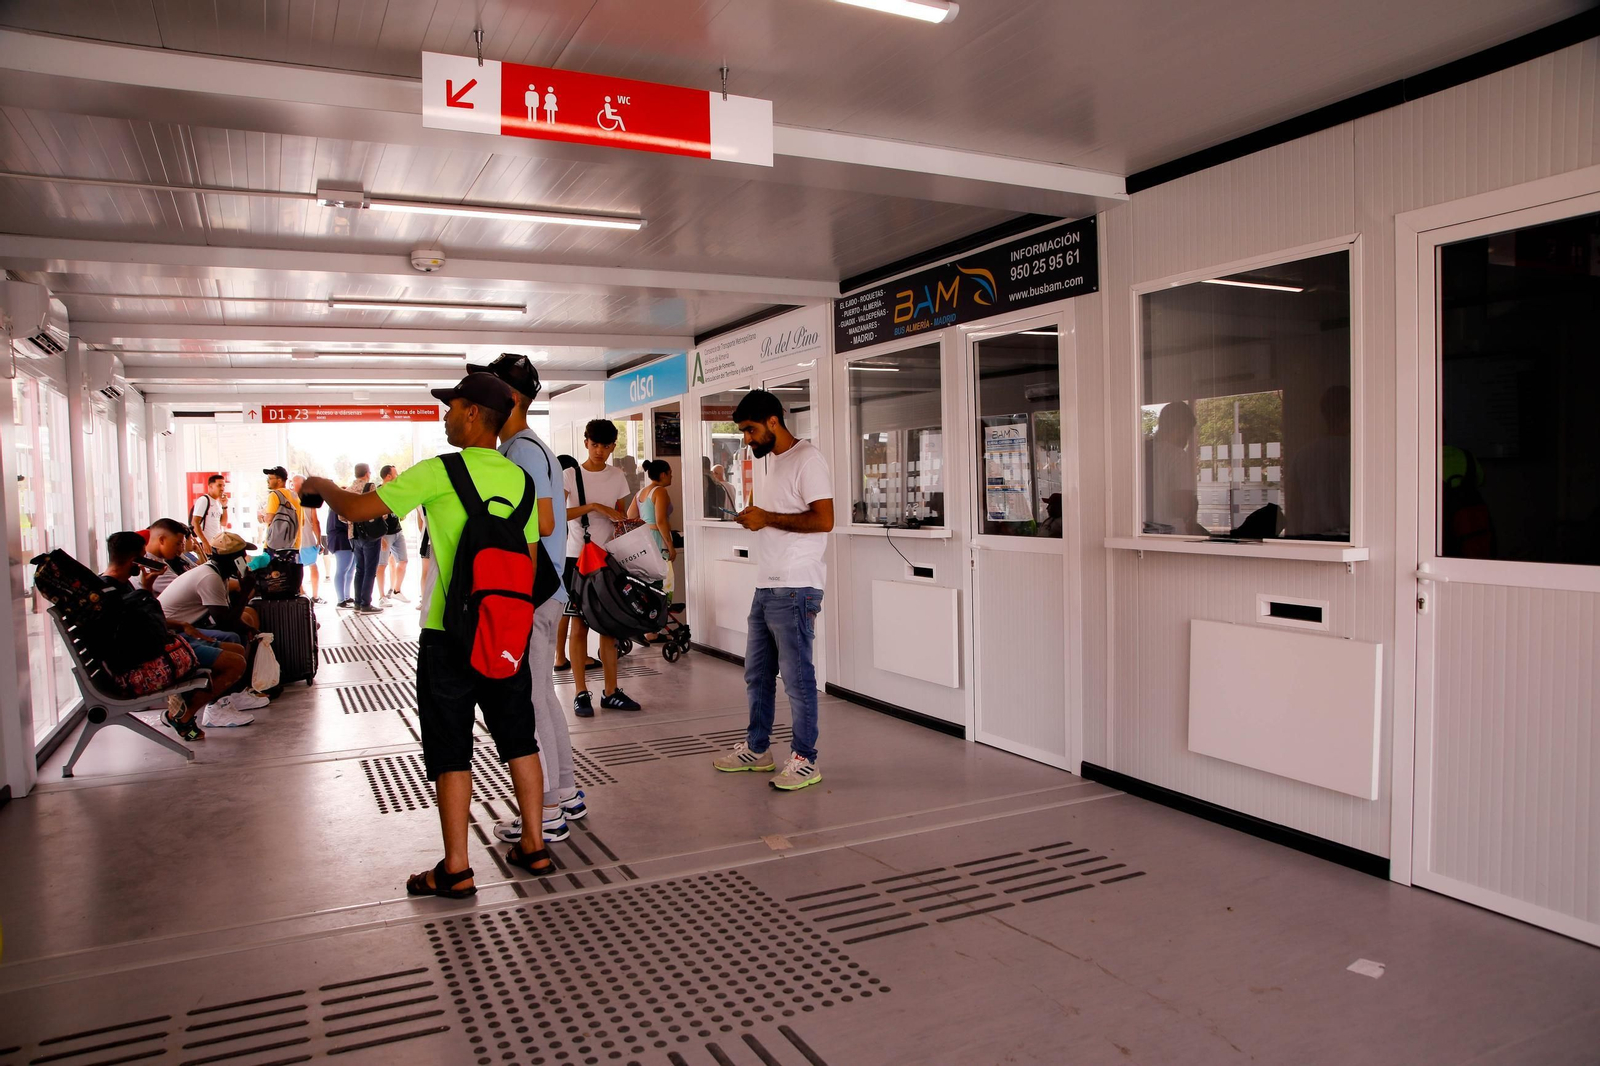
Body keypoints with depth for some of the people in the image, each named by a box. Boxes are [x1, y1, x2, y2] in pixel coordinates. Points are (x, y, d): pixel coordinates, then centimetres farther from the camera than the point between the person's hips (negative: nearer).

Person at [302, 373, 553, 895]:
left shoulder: (440, 472, -12)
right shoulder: (518, 477, 5)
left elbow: (356, 508, -10)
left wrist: (321, 485, 11)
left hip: (450, 632, -5)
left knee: (450, 750, 5)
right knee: (518, 738, 15)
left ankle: (456, 869, 13)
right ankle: (534, 846, 24)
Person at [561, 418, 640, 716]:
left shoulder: (617, 477, 9)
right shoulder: (570, 475, -3)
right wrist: (594, 506, -23)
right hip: (577, 557, -3)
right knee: (579, 624, 0)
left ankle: (611, 692, 12)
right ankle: (581, 694, 6)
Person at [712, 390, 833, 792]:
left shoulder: (807, 459, -12)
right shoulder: (771, 460, 18)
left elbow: (823, 519, -20)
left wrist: (768, 518, -18)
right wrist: (756, 517, 8)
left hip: (794, 590, -10)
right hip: (766, 587, 10)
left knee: (797, 676, -2)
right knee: (757, 673, 17)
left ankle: (805, 761, 10)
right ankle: (756, 749, 30)